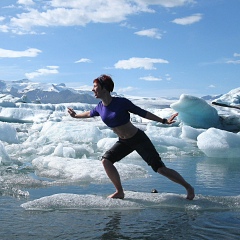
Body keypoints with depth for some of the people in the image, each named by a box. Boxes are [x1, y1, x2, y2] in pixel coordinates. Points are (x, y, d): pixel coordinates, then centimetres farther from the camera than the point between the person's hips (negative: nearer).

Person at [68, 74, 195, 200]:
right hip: (123, 142, 6)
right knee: (106, 160, -11)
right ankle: (120, 192, 3)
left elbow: (143, 113, -13)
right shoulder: (99, 107, -3)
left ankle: (188, 187, 7)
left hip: (139, 139, -6)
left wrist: (164, 121, -13)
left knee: (160, 168, -9)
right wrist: (76, 115, 35)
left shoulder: (121, 102, -20)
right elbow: (89, 113, 21)